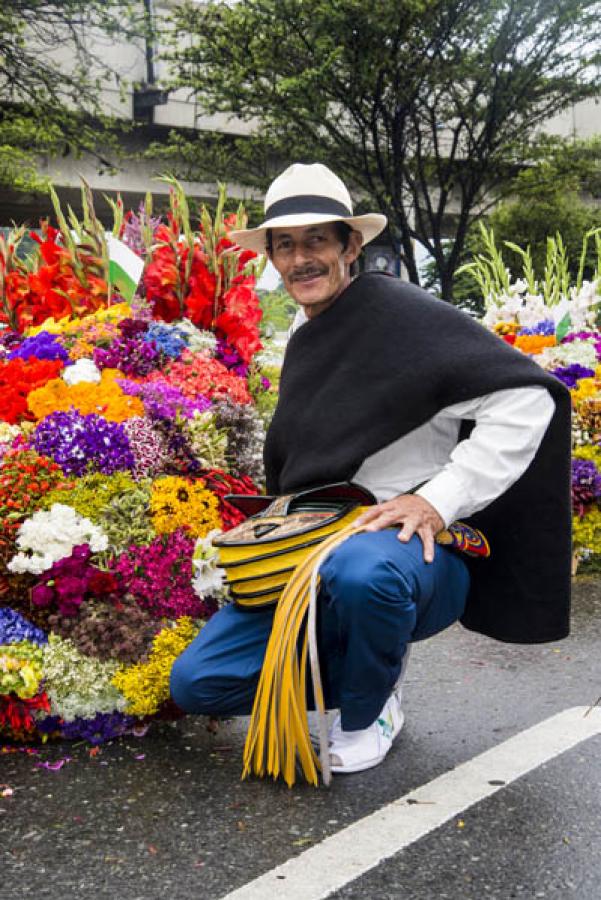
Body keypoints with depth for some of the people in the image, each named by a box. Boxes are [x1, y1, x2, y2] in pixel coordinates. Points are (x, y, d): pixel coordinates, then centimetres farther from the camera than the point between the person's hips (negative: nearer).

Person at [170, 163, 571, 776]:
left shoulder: (399, 312, -11)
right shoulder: (305, 338, 15)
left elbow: (526, 399, -20)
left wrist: (438, 500, -23)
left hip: (412, 548, -7)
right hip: (309, 558, 7)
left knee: (360, 570, -43)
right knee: (195, 683, -3)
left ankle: (368, 714, -9)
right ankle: (372, 671, 14)